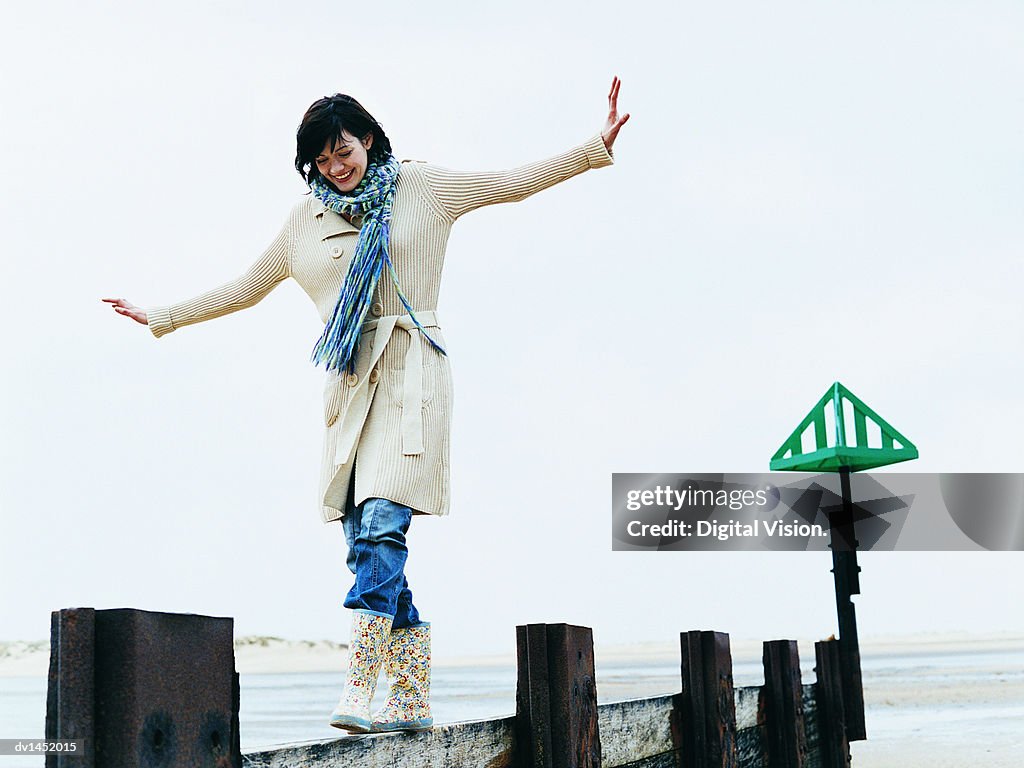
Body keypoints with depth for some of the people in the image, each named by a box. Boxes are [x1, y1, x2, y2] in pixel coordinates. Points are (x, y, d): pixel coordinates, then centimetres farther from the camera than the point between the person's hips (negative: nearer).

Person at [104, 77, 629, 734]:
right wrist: (161, 317, 31)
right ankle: (413, 699, 5)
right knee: (366, 541, -1)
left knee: (381, 523, -20)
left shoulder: (421, 187, 9)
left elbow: (517, 182, 9)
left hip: (411, 371, -4)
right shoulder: (306, 220, 18)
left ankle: (359, 688, -22)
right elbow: (245, 288, 28)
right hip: (351, 384, 4)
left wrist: (598, 146, 1)